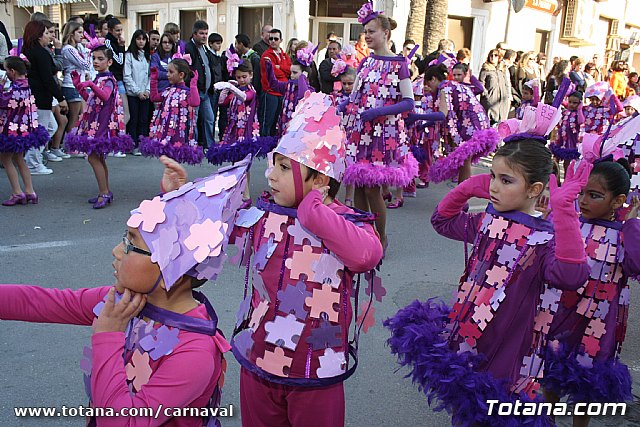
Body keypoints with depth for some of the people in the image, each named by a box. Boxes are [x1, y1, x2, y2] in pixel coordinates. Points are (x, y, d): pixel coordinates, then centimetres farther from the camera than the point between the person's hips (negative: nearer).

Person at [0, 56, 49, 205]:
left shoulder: (16, 88, -22)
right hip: (24, 128, 9)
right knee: (19, 159, 17)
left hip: (13, 129, -9)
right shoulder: (26, 85, 5)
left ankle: (17, 193, 5)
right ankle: (29, 192, 18)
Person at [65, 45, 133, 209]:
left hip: (102, 123, -10)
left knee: (93, 156, -11)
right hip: (94, 122, 10)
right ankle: (105, 192, 19)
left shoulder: (108, 80, -11)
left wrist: (91, 85, -42)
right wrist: (78, 86, 16)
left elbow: (105, 96, -31)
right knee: (99, 158, 12)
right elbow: (90, 100, 23)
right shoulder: (99, 79, 17)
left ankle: (104, 193, -7)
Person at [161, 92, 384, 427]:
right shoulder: (261, 217, -3)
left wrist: (312, 209, -28)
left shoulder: (351, 223, -14)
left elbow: (367, 254, -37)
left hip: (317, 375, -3)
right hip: (257, 362, 4)